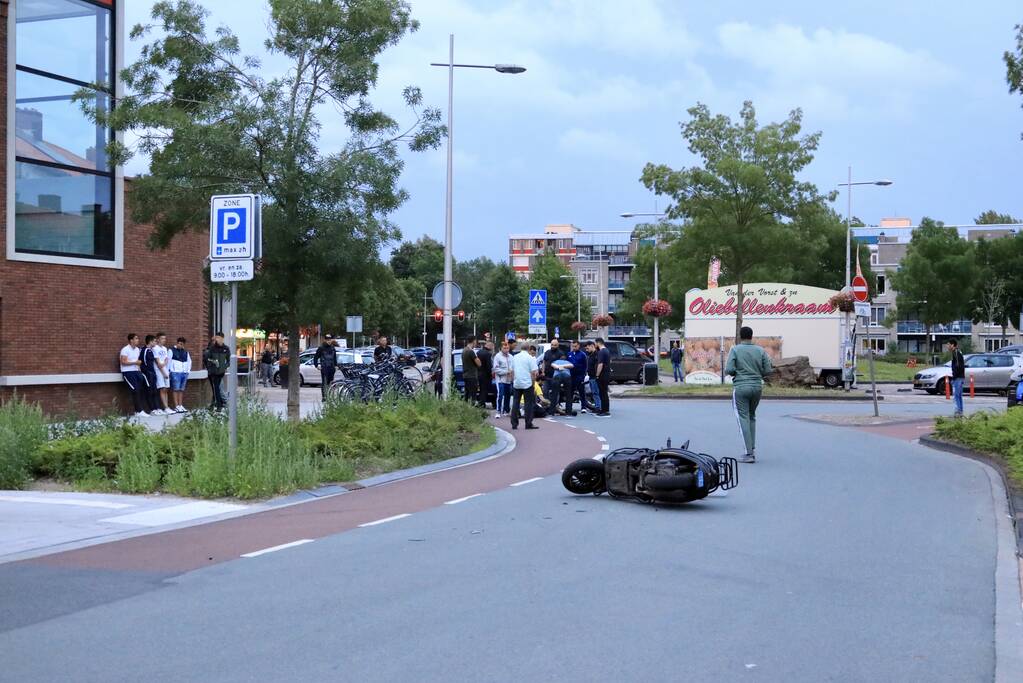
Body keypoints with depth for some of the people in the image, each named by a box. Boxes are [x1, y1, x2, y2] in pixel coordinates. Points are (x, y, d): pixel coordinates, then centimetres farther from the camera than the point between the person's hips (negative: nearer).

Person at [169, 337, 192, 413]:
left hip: (184, 373, 6)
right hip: (176, 373, -6)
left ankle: (180, 406, 13)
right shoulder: (172, 351, -1)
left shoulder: (185, 352, 16)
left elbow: (189, 361, 26)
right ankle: (176, 406, -7)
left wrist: (188, 370, 17)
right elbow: (168, 361, -5)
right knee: (176, 389, -7)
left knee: (181, 390, 9)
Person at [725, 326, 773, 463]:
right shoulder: (760, 351, 5)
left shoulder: (735, 350, -4)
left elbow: (729, 370, -12)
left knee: (743, 418, -2)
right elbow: (767, 371, 2)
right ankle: (753, 449, 16)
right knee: (752, 417, 19)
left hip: (741, 387, -4)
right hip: (757, 386, 4)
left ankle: (749, 453, -7)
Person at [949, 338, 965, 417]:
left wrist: (954, 376, -18)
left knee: (955, 396, -10)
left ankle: (957, 412, -12)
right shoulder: (958, 352, 18)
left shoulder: (956, 353, -14)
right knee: (959, 396, 13)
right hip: (961, 377, 10)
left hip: (957, 378, -10)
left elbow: (958, 366, -22)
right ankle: (960, 412, 16)